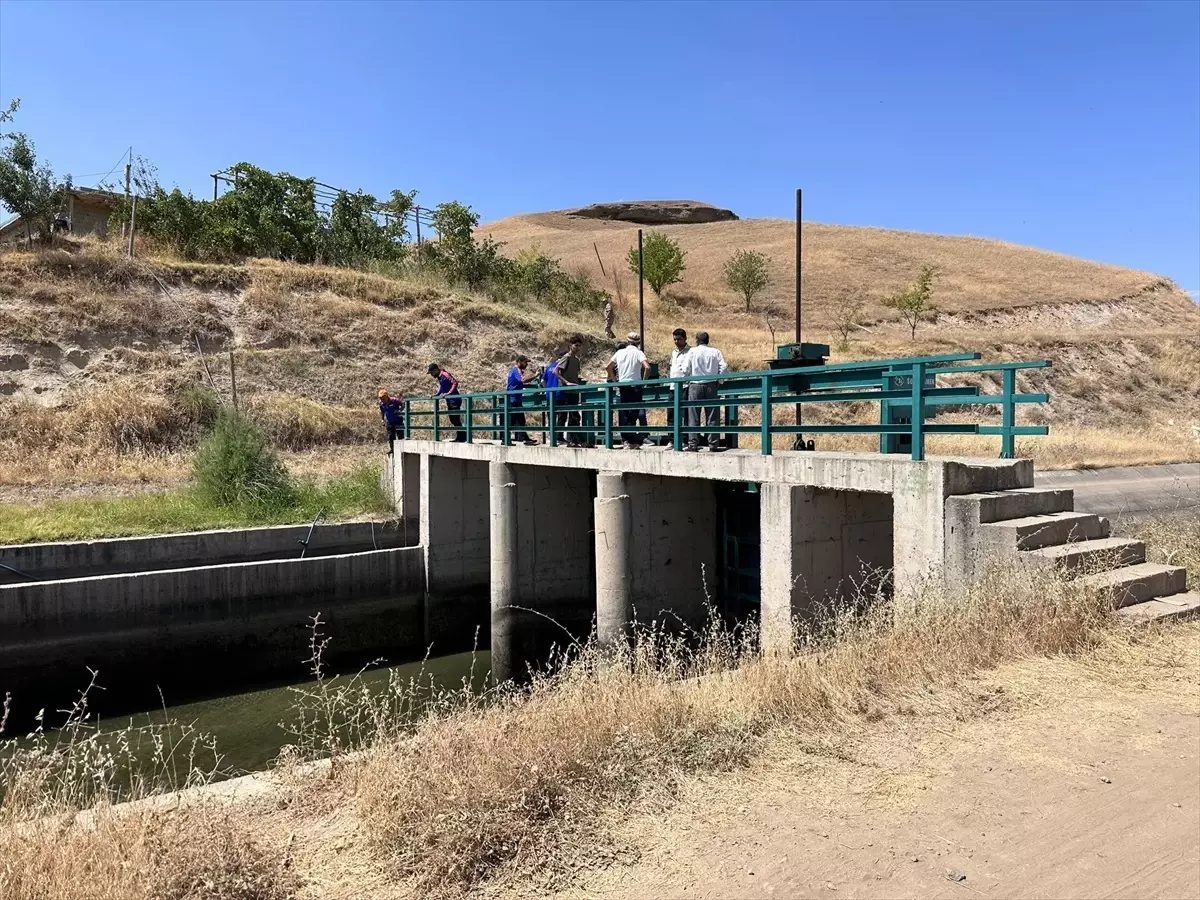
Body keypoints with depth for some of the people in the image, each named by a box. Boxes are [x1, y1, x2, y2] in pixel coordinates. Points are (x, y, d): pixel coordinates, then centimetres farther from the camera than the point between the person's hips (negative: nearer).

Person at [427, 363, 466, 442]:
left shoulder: (445, 375, -14)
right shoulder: (439, 378, 14)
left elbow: (455, 383, -24)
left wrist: (449, 393, -29)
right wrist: (436, 395, 9)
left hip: (455, 400, -10)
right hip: (449, 401, 10)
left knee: (456, 420, -9)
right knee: (453, 420, 12)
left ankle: (463, 438, -4)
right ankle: (458, 438, 18)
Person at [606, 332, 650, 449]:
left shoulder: (620, 352, 8)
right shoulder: (638, 352, -6)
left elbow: (607, 367, 11)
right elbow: (647, 367, -20)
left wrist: (615, 380, 16)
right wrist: (644, 380, -6)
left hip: (622, 386, 4)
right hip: (635, 386, -4)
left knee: (623, 413, 9)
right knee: (632, 413, -1)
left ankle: (625, 440, 9)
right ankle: (631, 441, -2)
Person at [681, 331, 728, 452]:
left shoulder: (693, 351, -1)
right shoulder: (715, 352, 4)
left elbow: (686, 369, -6)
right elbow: (724, 367, -5)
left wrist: (686, 379, 12)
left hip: (695, 386, -1)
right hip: (711, 386, 1)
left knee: (694, 417, 4)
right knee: (712, 416, 6)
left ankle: (693, 444, 1)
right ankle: (713, 444, 4)